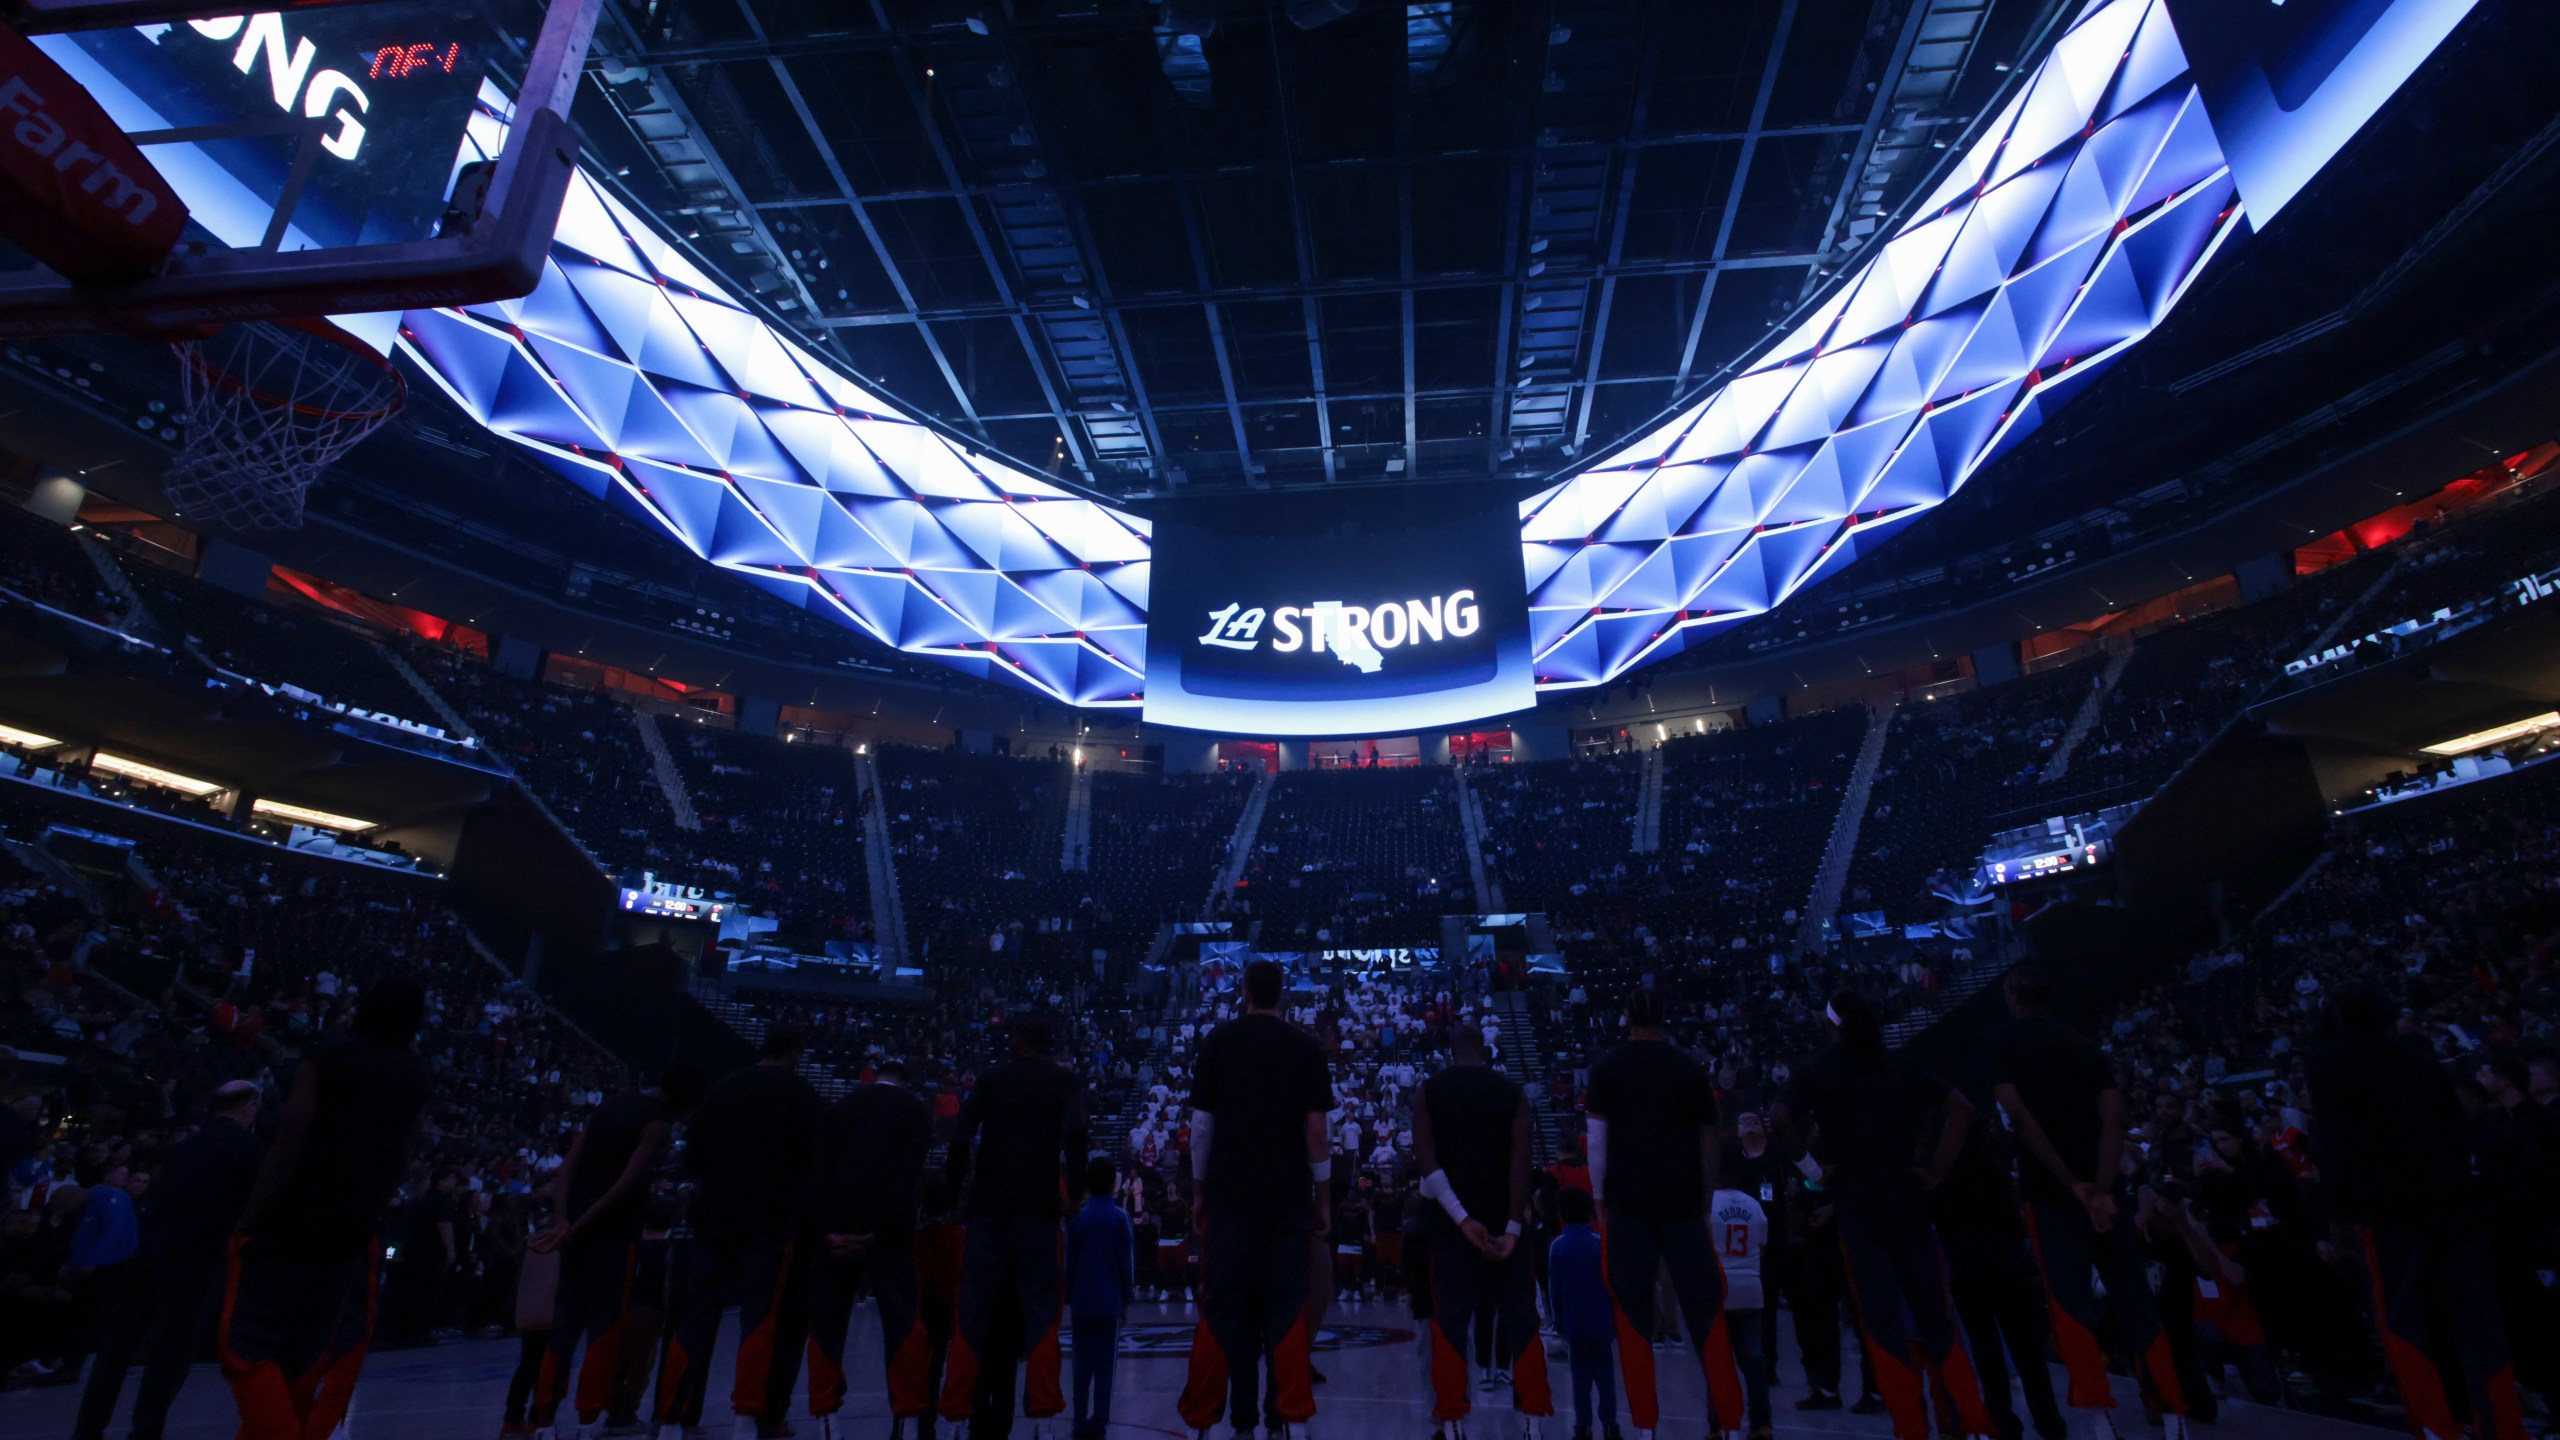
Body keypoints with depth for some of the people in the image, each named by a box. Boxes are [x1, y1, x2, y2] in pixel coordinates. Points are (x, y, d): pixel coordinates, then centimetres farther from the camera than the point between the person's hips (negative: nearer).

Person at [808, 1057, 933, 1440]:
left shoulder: (839, 1107, 15)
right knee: (902, 1320, 4)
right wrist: (878, 1233, -8)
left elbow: (819, 1171, 3)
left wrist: (826, 1229, -3)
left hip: (837, 1229, 1)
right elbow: (910, 1176, -4)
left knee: (827, 1322, 12)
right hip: (890, 1229, -1)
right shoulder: (917, 1111, 10)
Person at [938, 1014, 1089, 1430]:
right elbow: (1074, 1132, -13)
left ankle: (956, 1399, 12)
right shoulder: (1065, 1080, 4)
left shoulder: (990, 1077, 8)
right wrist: (1075, 1188, -5)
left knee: (975, 1303, 10)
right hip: (1037, 1203, -1)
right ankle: (1041, 1398, 7)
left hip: (988, 1202, 2)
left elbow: (961, 1137, -2)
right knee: (1039, 1301, 7)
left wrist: (955, 1186, 7)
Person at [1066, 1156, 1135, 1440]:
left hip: (1082, 1301, 2)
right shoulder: (1119, 1217, -5)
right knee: (1105, 1364, 4)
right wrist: (1126, 1299, 5)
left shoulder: (1077, 1218, 2)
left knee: (1082, 1363, 10)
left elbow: (1070, 1262, 5)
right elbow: (1127, 1262, -3)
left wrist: (1069, 1297, 12)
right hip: (1110, 1301, -2)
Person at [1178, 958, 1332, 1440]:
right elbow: (1315, 1129, -2)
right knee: (1285, 1305, 8)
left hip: (1230, 1193, 0)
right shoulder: (1306, 1048, 0)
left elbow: (1202, 1124, 1)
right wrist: (1324, 1200, 6)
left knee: (1225, 1305, 9)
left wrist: (1199, 1190, 10)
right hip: (1290, 1197, 0)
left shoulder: (1217, 1043, 1)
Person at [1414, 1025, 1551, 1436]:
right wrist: (1514, 1226, -12)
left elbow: (1425, 1156, -9)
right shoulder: (1512, 1092, 3)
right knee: (1521, 1318, 10)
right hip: (1504, 1218, 0)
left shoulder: (1429, 1091, 3)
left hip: (1453, 1220, 0)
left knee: (1450, 1320, 6)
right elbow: (1521, 1160, -8)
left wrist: (1462, 1218, -13)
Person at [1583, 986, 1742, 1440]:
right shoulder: (1690, 1067, 5)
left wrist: (1600, 1198, 4)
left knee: (1633, 1309, 6)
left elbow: (1596, 1138, -3)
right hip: (1682, 1201, 1)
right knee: (1705, 1307, 11)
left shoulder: (1608, 1068, 0)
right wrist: (1705, 1197, 14)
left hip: (1628, 1202, -1)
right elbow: (1709, 1141, 6)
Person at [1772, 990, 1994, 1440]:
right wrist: (1937, 1170, 10)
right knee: (1935, 1317, 15)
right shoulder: (1899, 1066, 11)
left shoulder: (1816, 1070, -2)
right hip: (1908, 1200, 4)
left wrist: (1811, 1169, -3)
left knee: (1884, 1324, 2)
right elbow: (1962, 1108, 9)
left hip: (1858, 1206, -4)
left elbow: (1780, 1120, -17)